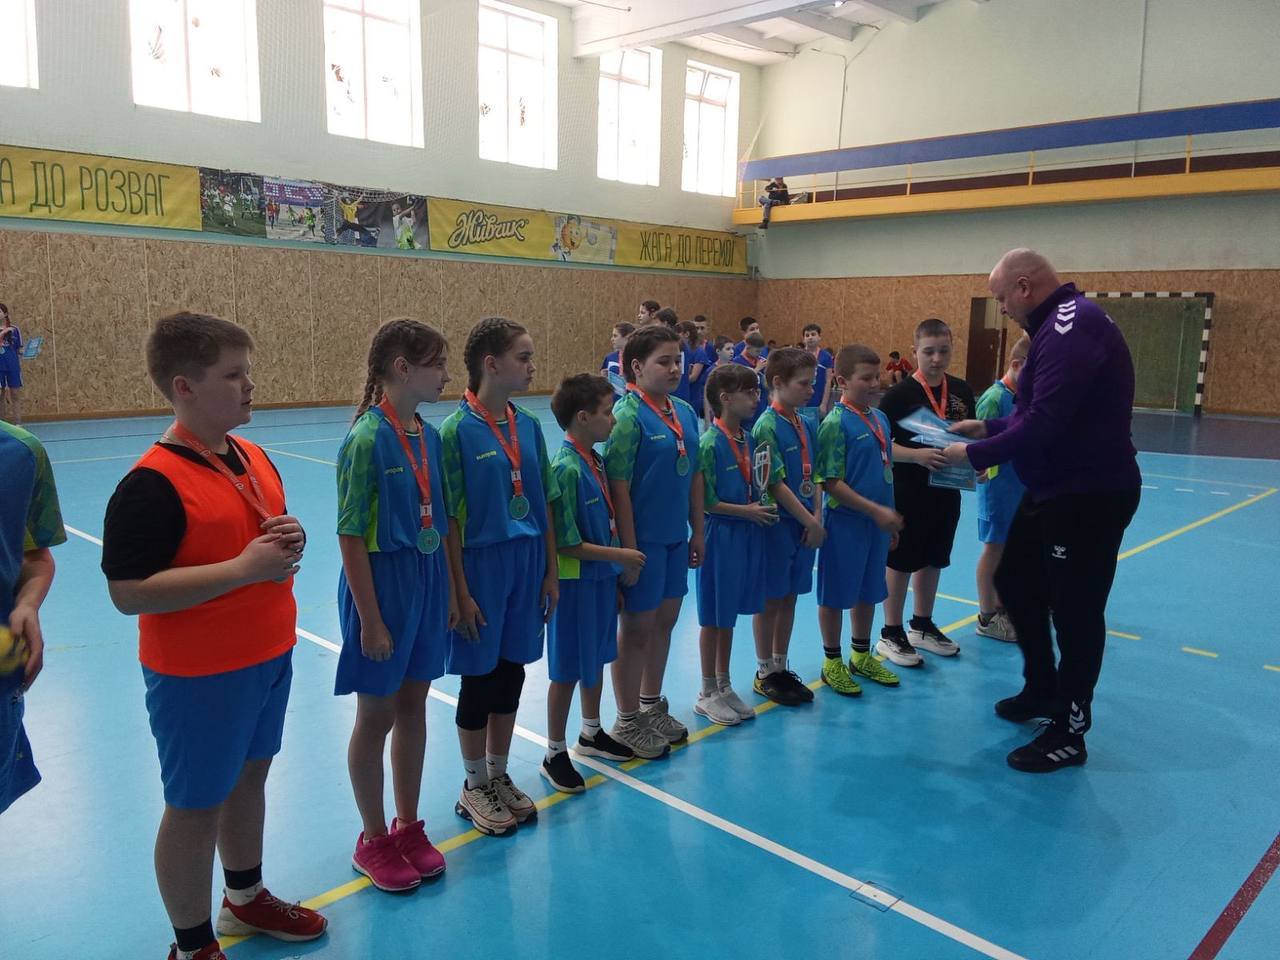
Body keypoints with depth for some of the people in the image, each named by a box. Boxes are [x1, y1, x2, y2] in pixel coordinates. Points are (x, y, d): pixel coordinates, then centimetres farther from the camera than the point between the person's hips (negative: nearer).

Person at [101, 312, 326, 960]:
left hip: (269, 658, 8)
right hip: (198, 676, -8)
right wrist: (244, 567, -27)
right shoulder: (151, 485, -21)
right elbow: (127, 593, -25)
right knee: (196, 807, 9)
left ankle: (245, 898, 46)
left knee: (249, 776, 23)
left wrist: (289, 540, -6)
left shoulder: (253, 458, 4)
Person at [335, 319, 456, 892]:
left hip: (428, 579, 7)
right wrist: (370, 620, -16)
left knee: (413, 707, 16)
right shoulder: (367, 439, -17)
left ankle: (408, 827, 33)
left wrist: (449, 591, 10)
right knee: (376, 716, 8)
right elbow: (351, 536, -17)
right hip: (382, 580, -7)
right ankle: (373, 840, 27)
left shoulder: (429, 436, 4)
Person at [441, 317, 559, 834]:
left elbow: (544, 504, 8)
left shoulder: (528, 425, 3)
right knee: (480, 676, 8)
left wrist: (551, 570, 8)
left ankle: (499, 776, 33)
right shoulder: (458, 429, -14)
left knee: (512, 673, 14)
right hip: (481, 563, -5)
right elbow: (449, 518, -13)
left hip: (527, 562, 5)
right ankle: (474, 787, 27)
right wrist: (460, 592, -13)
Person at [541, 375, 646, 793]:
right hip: (576, 582, -8)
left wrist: (616, 573, 13)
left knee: (597, 659, 21)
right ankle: (555, 754, 21)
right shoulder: (567, 469, -23)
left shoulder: (595, 461, 4)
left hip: (602, 579, 8)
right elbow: (566, 544, -22)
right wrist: (619, 555, -16)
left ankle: (591, 733, 40)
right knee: (568, 671, 5)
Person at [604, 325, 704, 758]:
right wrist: (629, 550, -18)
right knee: (637, 629, 6)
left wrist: (697, 531, 13)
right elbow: (619, 489, -18)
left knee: (664, 622, 18)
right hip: (643, 539, -7)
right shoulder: (628, 416, -17)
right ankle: (627, 722, 23)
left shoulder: (685, 412, 5)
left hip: (676, 537, 7)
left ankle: (652, 706, 37)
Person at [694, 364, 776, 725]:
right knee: (713, 618, 6)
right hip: (721, 535, -7)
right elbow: (704, 501, -16)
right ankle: (707, 694, 20)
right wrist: (747, 510, -15)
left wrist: (763, 503, -2)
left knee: (729, 615, 17)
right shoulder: (710, 444, -16)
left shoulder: (750, 440, 6)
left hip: (748, 534, 7)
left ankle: (724, 687, 30)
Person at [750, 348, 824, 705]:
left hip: (804, 525, 7)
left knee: (789, 598, 15)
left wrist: (817, 518, -3)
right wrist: (809, 521, -14)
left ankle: (781, 668, 27)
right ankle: (765, 673, 18)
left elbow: (813, 476, 10)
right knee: (770, 600, 5)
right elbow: (775, 484, -17)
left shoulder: (807, 425, 8)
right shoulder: (767, 425, -15)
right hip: (777, 524, -7)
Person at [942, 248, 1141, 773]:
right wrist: (988, 426, 15)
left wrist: (975, 454, -17)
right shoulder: (1061, 323, 11)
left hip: (1089, 495, -11)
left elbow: (1044, 422, -29)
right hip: (1055, 488, 11)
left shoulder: (1073, 326, -23)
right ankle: (1042, 690, 37)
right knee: (1014, 579, 20)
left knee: (1075, 609, 1)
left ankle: (1068, 734, 17)